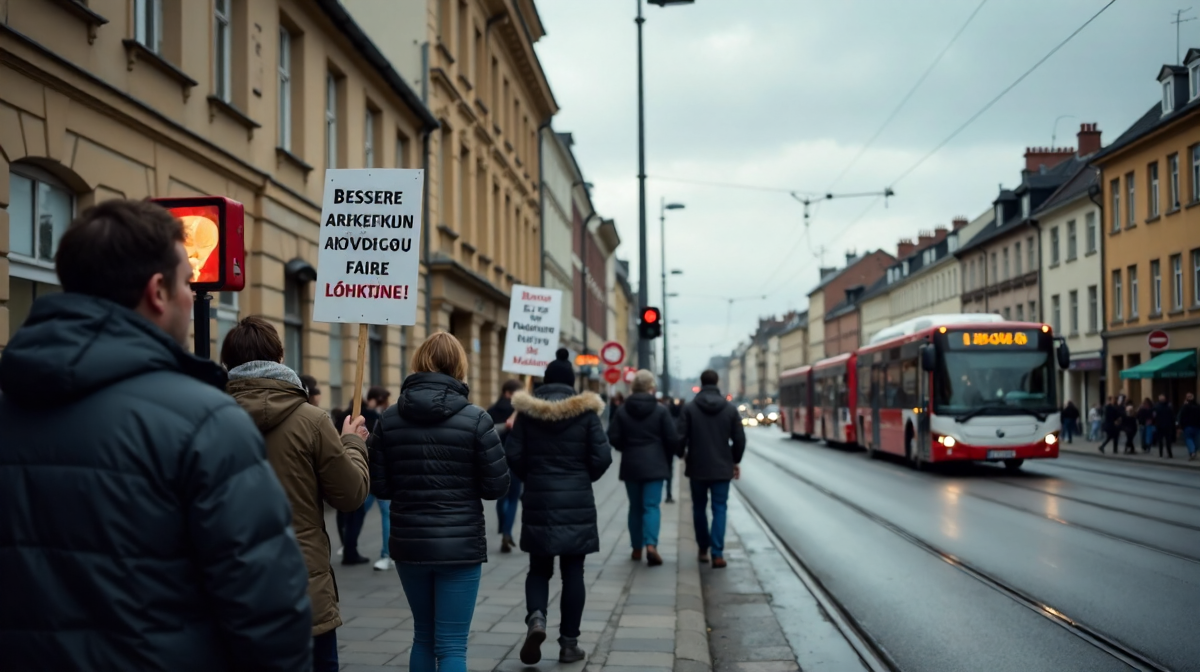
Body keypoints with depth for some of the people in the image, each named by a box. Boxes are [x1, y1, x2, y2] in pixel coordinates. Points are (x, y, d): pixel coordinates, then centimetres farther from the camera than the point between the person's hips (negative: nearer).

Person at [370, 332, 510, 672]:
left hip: (408, 543, 3)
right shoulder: (474, 418, -9)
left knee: (423, 635, 20)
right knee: (452, 645, 1)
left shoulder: (390, 418, -1)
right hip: (460, 545, -3)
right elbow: (496, 486, -8)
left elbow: (379, 487, 0)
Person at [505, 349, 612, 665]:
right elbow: (602, 457, -7)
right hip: (577, 503, -1)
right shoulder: (586, 411, -3)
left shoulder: (527, 411, -1)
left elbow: (513, 455, -3)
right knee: (573, 572, 7)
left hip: (539, 501, 1)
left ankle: (536, 618, -13)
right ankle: (569, 642, 8)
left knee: (539, 569, 13)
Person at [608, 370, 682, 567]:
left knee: (635, 506, 13)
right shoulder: (661, 410, -6)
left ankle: (637, 548, 18)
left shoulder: (622, 410, -1)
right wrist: (668, 456, 11)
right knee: (651, 506, -2)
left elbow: (613, 438, -4)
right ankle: (651, 544, -21)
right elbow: (673, 438, -7)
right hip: (654, 465, -2)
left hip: (630, 465, 2)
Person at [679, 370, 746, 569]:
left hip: (697, 467, 0)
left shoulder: (689, 408, -6)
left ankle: (703, 549, 23)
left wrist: (683, 455, 12)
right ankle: (717, 553, -8)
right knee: (719, 509, 2)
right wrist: (735, 461, 14)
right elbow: (739, 439, -2)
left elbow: (680, 437, -8)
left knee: (699, 508, 16)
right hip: (722, 468, 0)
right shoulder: (730, 409, -2)